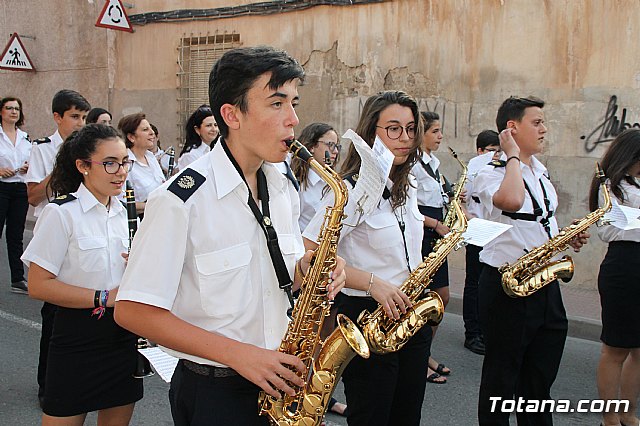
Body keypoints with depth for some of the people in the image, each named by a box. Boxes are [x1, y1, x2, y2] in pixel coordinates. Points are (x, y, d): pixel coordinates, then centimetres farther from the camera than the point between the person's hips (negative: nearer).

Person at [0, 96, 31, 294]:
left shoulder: (25, 138, 13)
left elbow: (32, 162, 21)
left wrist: (28, 167, 0)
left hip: (21, 189, 4)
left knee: (16, 235, 8)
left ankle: (18, 280, 12)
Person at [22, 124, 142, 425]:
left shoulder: (122, 212, 7)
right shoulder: (61, 213, -12)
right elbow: (38, 285, -16)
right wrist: (104, 298, -19)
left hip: (122, 335, 6)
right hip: (77, 339, -6)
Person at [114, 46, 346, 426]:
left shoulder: (285, 190, 1)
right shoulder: (182, 199, -20)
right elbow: (132, 310, -18)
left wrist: (307, 268, -9)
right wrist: (238, 353, -23)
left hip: (280, 383, 6)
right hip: (213, 394, -6)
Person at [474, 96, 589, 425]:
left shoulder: (541, 172, 13)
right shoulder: (491, 173, -12)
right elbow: (512, 201, -36)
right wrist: (513, 154, -21)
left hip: (544, 284, 8)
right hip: (506, 285, -7)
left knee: (541, 375, 16)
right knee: (502, 374, 7)